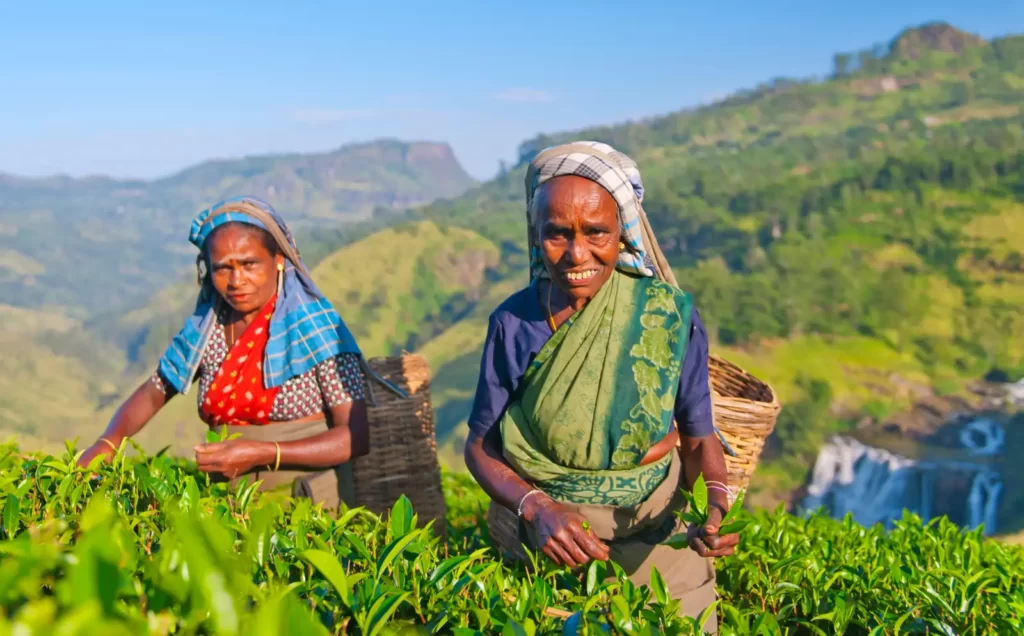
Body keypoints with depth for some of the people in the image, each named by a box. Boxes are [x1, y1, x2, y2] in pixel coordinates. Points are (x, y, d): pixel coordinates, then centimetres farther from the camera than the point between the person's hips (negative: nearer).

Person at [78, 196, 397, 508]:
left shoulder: (315, 326, -7)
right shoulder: (204, 328, 7)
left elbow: (358, 436, -12)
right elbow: (153, 392, 20)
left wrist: (261, 454, -19)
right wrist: (106, 443, 1)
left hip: (311, 508, -3)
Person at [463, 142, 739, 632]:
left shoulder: (670, 315, -13)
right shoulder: (513, 324, -12)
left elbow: (698, 437, -2)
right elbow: (481, 447, -5)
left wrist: (718, 499, -22)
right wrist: (536, 507, -22)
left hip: (656, 533, 0)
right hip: (542, 534, 0)